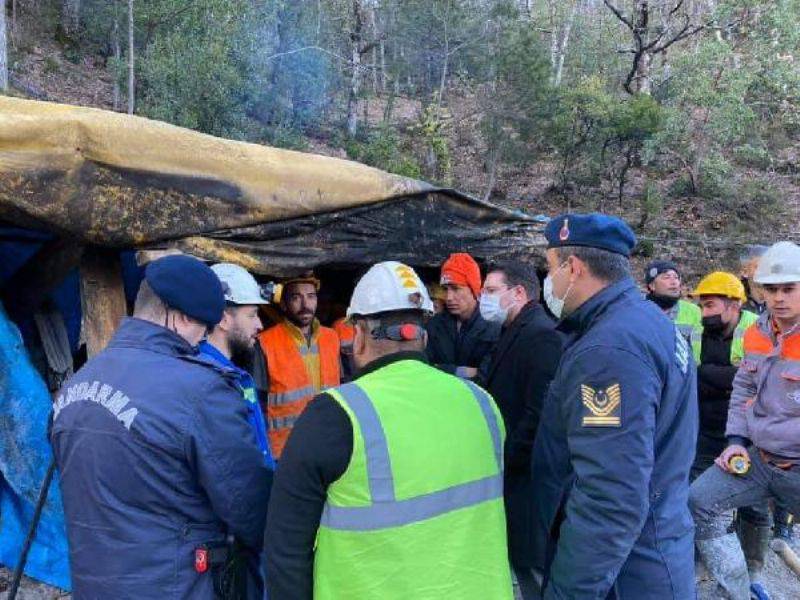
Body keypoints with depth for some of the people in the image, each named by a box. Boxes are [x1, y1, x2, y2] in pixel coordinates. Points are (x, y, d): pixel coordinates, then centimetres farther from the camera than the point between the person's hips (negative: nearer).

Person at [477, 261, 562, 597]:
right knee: (521, 559, 19)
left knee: (532, 568, 4)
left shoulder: (541, 335, -18)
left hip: (526, 478, -9)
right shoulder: (515, 333, 13)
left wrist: (504, 461, -18)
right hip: (512, 473, 9)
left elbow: (540, 414, -25)